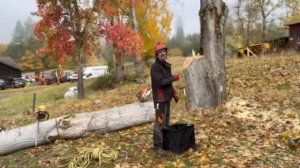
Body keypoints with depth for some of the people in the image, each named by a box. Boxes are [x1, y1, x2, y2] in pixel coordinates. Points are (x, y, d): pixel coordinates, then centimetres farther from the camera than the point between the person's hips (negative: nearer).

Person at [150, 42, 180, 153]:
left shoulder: (166, 65, 14)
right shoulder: (155, 67, -14)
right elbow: (160, 82, -24)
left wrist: (174, 93, 14)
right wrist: (174, 78, -16)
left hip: (167, 97, 9)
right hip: (160, 99, -9)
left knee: (166, 121, 15)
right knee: (160, 122, -7)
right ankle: (157, 145, 1)